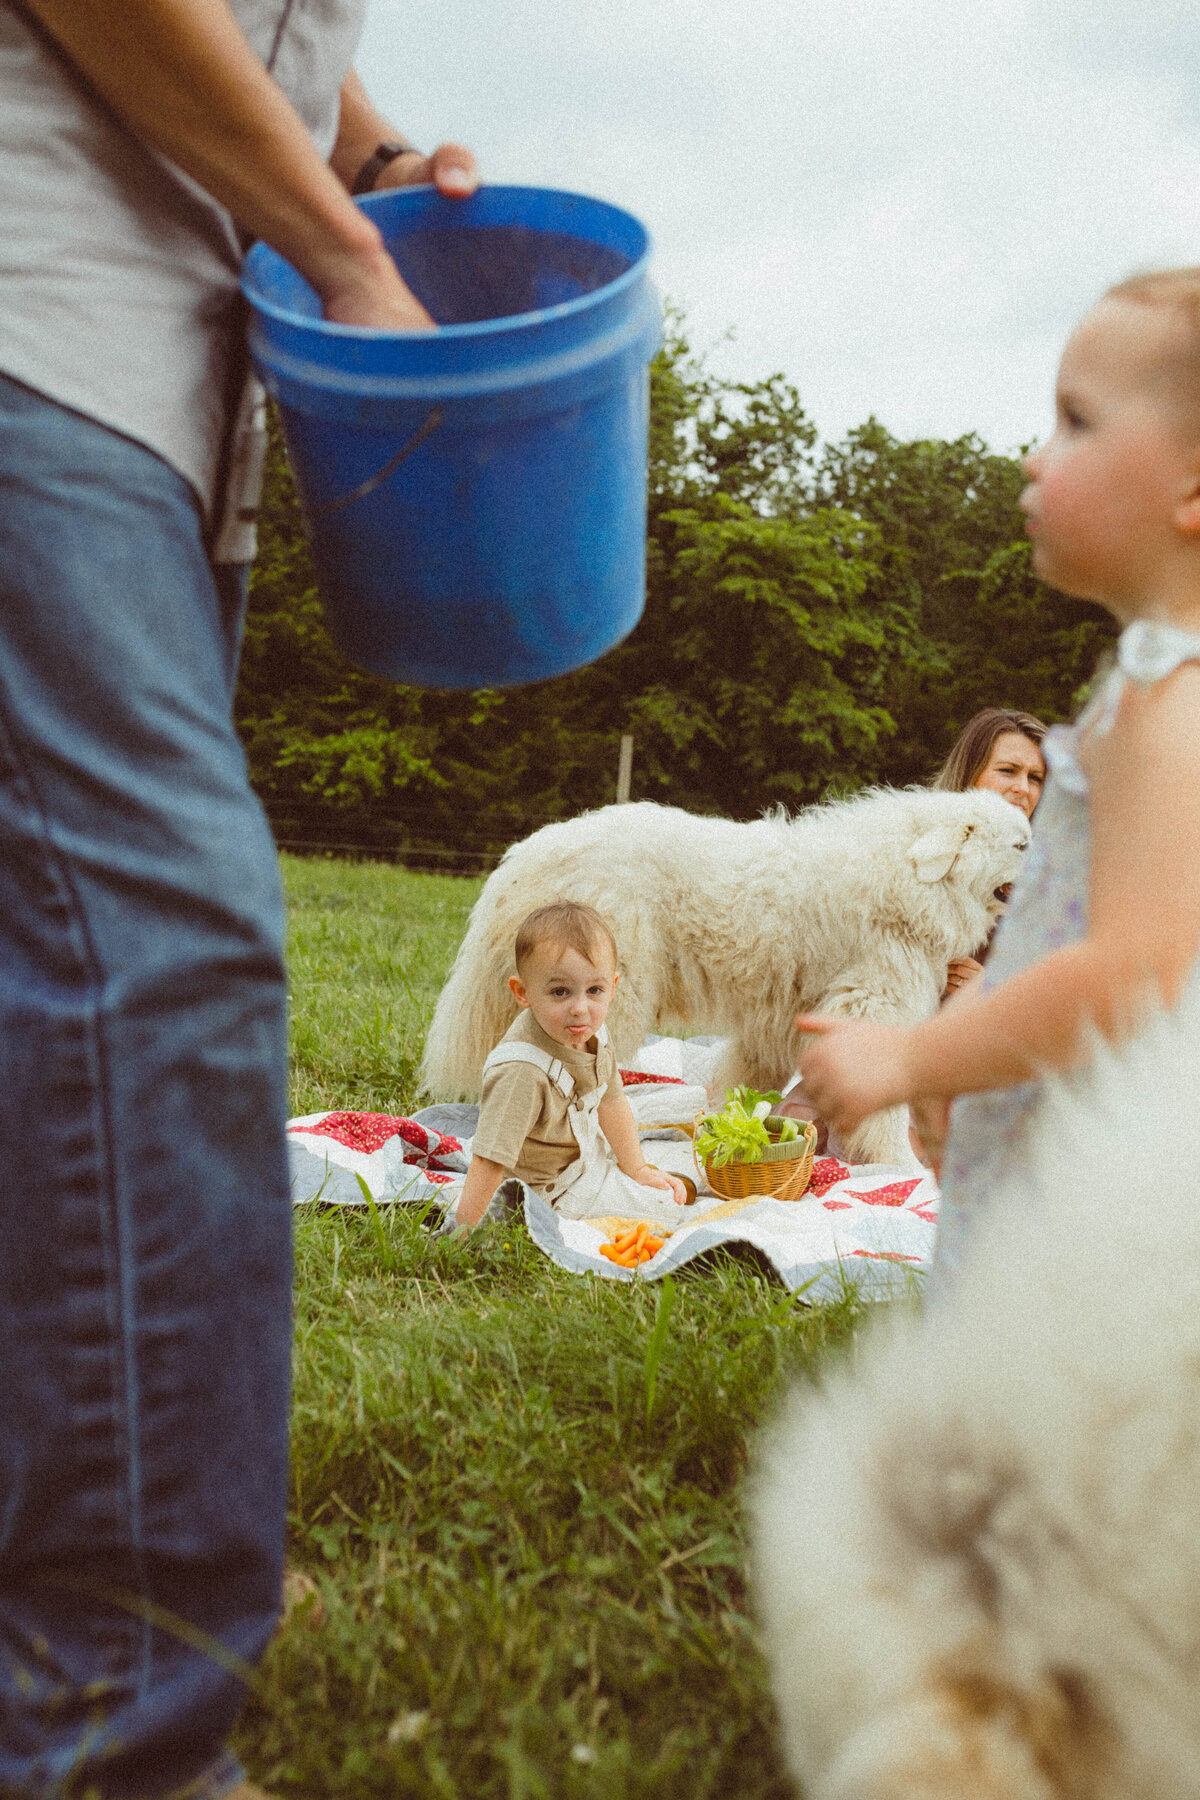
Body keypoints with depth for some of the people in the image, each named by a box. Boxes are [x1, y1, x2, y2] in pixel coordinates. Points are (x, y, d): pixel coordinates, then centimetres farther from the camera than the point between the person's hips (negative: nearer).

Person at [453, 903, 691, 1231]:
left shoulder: (591, 1033, -12)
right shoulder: (521, 1072, -39)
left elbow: (610, 1101, 5)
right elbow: (488, 1161, -39)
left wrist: (636, 1170, 11)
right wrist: (466, 1234, -39)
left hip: (588, 1152, 8)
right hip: (554, 1187, -8)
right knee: (666, 1210, -9)